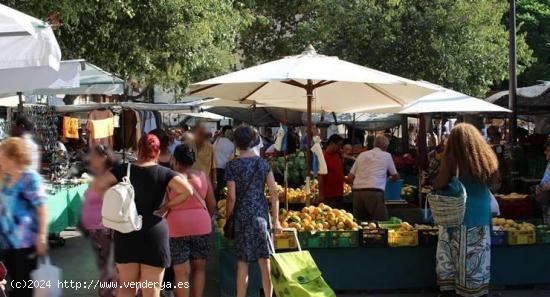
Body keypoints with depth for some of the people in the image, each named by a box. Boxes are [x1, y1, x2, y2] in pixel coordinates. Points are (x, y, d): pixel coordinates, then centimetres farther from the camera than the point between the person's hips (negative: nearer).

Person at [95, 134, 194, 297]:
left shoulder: (123, 169, 0)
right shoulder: (163, 173, -6)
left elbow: (98, 185, -6)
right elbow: (187, 190, -17)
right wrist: (167, 206, -5)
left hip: (126, 233, 3)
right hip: (154, 233, -2)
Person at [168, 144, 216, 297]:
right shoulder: (202, 176, 4)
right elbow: (212, 204, 8)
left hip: (177, 228, -2)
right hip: (201, 226, 2)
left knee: (182, 272, 3)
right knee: (198, 268, 15)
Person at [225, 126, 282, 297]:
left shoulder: (232, 166, -7)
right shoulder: (263, 163, 2)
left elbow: (232, 197, -9)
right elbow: (274, 193, 0)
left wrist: (228, 218, 4)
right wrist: (276, 220, 7)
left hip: (242, 215, -2)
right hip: (262, 213, 2)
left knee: (243, 263, 6)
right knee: (264, 262, 8)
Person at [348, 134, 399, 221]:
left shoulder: (362, 155, 18)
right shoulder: (386, 155, 12)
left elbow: (349, 179, 14)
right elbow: (396, 176, 25)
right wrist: (390, 177, 47)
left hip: (357, 192, 4)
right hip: (374, 192, -4)